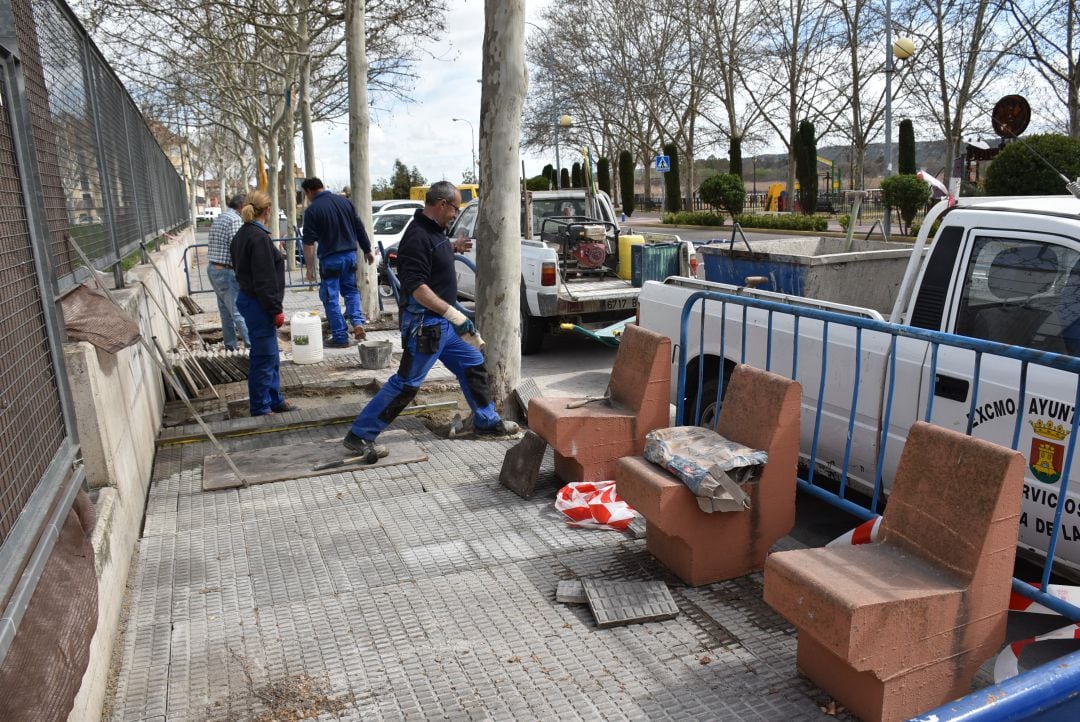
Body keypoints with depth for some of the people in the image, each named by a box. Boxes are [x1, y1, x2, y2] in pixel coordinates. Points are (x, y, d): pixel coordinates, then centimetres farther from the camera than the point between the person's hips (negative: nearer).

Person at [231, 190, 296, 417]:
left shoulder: (241, 235, 12)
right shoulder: (259, 237, -18)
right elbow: (265, 280, -21)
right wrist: (276, 310, -16)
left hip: (247, 298, 10)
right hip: (258, 303, -10)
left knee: (271, 356, 18)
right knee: (263, 357, -1)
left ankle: (275, 400, 27)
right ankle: (261, 407, 7)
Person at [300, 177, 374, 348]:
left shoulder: (312, 209, -9)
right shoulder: (344, 201, 5)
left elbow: (309, 243, -12)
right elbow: (359, 228, 10)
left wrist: (310, 267, -7)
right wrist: (367, 250, 18)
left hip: (330, 258, -5)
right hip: (350, 254, 5)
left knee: (330, 297, 5)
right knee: (351, 290, 21)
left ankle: (340, 337, 6)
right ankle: (358, 324, 4)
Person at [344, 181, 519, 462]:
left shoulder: (434, 230, 9)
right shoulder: (417, 236, -21)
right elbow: (417, 288, -28)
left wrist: (452, 247, 20)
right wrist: (454, 315, -30)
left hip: (443, 322, 10)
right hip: (424, 323, -10)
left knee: (473, 365, 16)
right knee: (406, 383, -4)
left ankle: (487, 422, 31)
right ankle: (359, 435, 6)